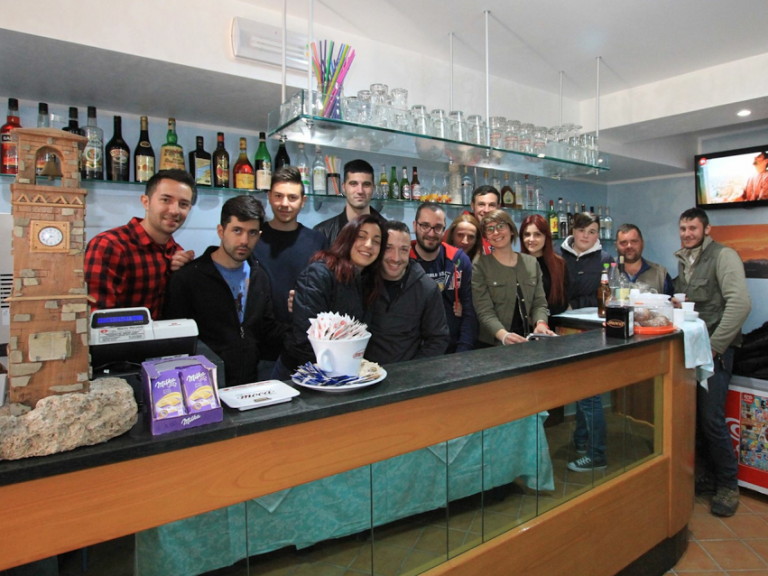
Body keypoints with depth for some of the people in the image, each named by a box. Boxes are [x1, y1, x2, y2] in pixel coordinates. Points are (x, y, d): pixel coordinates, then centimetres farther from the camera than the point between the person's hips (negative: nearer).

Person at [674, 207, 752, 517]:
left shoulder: (723, 256, -8)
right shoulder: (683, 261, 15)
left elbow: (740, 303, -17)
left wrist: (714, 345, -17)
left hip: (714, 350, -7)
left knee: (711, 418, -6)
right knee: (693, 416, 11)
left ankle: (728, 485, 14)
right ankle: (705, 477, 26)